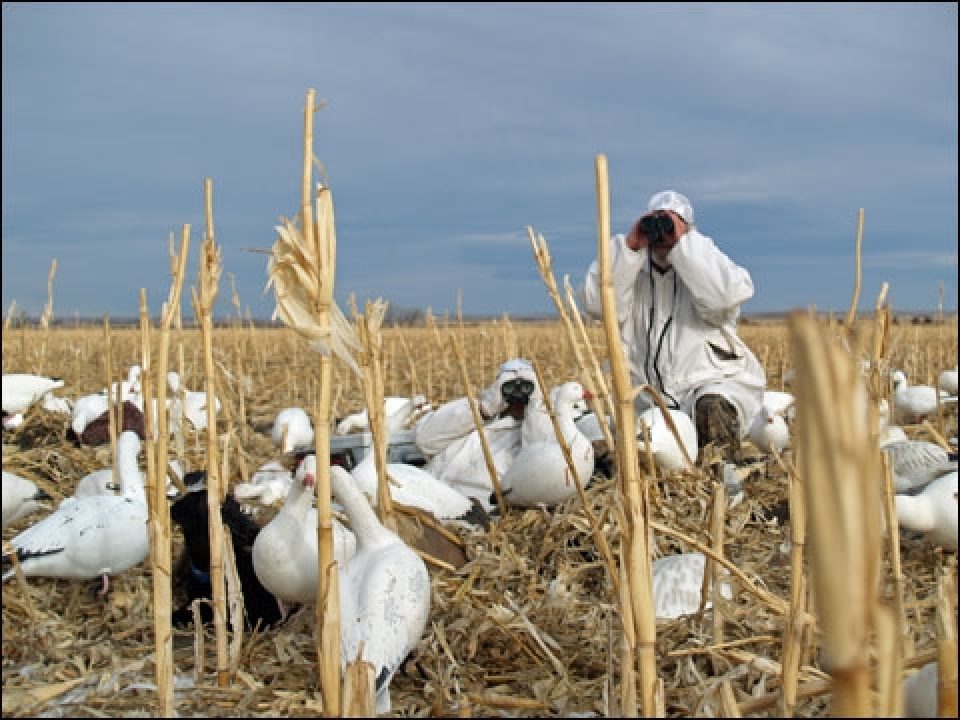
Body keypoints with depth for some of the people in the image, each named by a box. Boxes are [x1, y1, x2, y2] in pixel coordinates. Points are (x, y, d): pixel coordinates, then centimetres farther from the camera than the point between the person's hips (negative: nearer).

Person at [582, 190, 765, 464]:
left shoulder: (702, 269, 6)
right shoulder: (635, 273, 13)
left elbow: (725, 296, -19)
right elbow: (597, 302, -6)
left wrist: (683, 242, -17)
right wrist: (629, 246, -12)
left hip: (714, 384, -3)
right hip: (651, 400, 4)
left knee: (712, 410, -37)